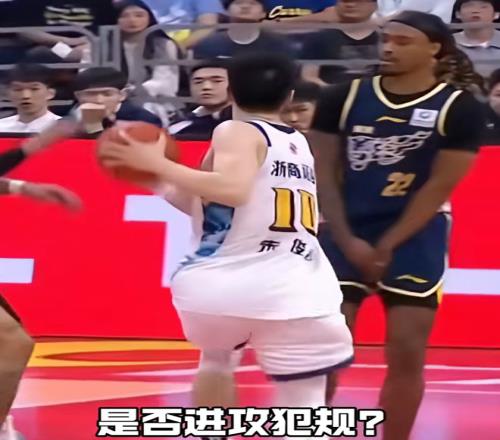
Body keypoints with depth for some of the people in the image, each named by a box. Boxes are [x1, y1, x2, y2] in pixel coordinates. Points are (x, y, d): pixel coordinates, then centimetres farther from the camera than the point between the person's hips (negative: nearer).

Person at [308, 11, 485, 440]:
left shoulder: (459, 108, -6)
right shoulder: (343, 97, 0)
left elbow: (439, 186, -9)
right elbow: (324, 173, -1)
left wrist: (387, 246, -12)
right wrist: (348, 241, -11)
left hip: (415, 238, -1)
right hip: (344, 233, 2)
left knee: (406, 353, -2)